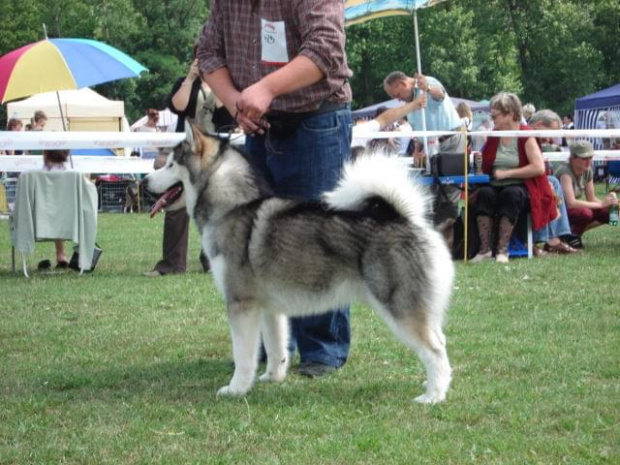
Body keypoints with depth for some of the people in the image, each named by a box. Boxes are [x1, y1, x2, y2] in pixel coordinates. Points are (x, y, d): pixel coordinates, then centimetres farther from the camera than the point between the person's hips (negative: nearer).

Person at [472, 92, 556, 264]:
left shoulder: (526, 137, -5)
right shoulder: (493, 137, 12)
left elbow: (539, 168, -16)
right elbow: (484, 168, 23)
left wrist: (506, 173, -14)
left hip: (520, 187, -4)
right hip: (496, 186, 4)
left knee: (511, 194, -37)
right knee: (484, 193, -28)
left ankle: (503, 250, -40)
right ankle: (485, 249, -37)